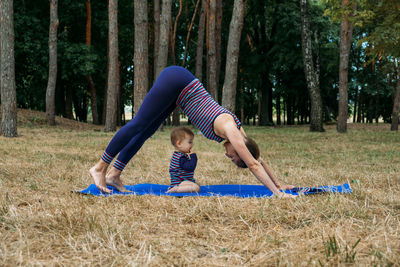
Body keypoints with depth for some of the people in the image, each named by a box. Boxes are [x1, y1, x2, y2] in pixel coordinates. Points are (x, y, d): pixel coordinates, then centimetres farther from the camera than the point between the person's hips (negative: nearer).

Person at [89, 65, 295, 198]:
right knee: (139, 124, -8)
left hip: (179, 89, 8)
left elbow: (257, 160, 14)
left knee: (145, 131, 7)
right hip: (174, 80, -8)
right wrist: (277, 193, -18)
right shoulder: (229, 129, -19)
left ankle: (114, 175, 10)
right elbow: (253, 165, -20)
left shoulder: (238, 130, 2)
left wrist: (278, 185, 17)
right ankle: (100, 168, -1)